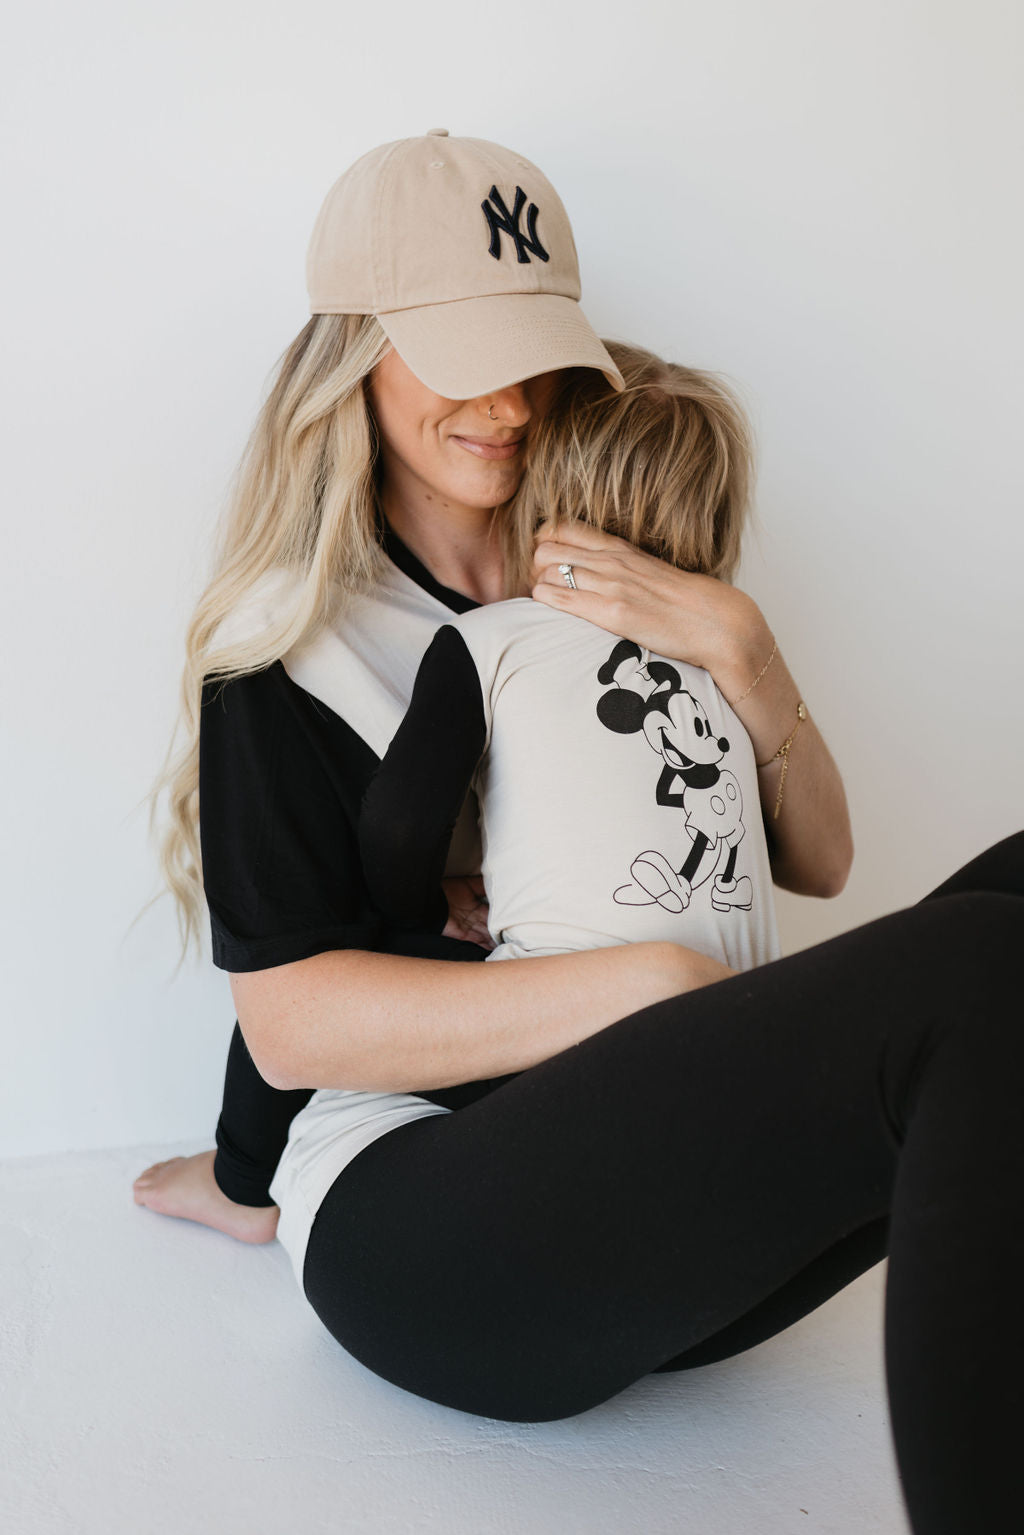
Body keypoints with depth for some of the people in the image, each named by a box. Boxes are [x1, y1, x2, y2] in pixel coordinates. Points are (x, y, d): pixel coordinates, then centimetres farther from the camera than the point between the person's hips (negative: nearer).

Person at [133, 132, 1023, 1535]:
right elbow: (292, 1023, -8)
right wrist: (651, 988, -18)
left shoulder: (614, 606, 15)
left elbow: (815, 866, 13)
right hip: (417, 1233, -5)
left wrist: (735, 645, -5)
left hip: (653, 1204, 6)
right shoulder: (288, 639, 1)